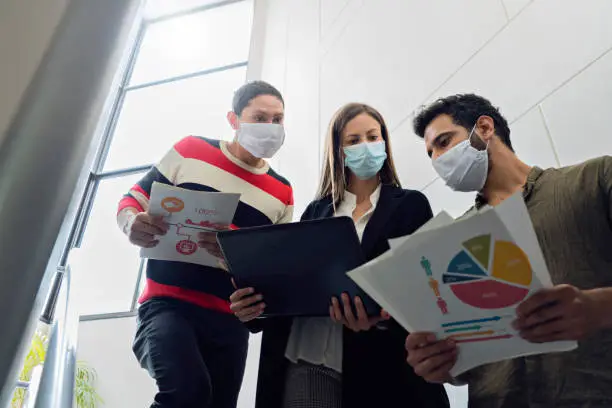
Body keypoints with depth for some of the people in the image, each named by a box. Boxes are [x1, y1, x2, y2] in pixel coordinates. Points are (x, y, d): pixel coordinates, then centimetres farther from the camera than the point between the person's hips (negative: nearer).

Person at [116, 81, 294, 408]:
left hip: (230, 317, 4)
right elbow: (133, 200, 9)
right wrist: (133, 225, -17)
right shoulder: (191, 150, 3)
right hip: (168, 302, -3)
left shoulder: (282, 194, 9)